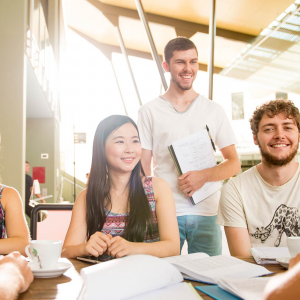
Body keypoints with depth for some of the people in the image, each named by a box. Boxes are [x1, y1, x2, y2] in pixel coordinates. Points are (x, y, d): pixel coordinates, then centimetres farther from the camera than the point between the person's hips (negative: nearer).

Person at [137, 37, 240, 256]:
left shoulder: (214, 110, 10)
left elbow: (234, 163, 9)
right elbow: (144, 166, 5)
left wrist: (204, 176, -10)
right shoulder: (149, 111, 7)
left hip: (206, 213, 1)